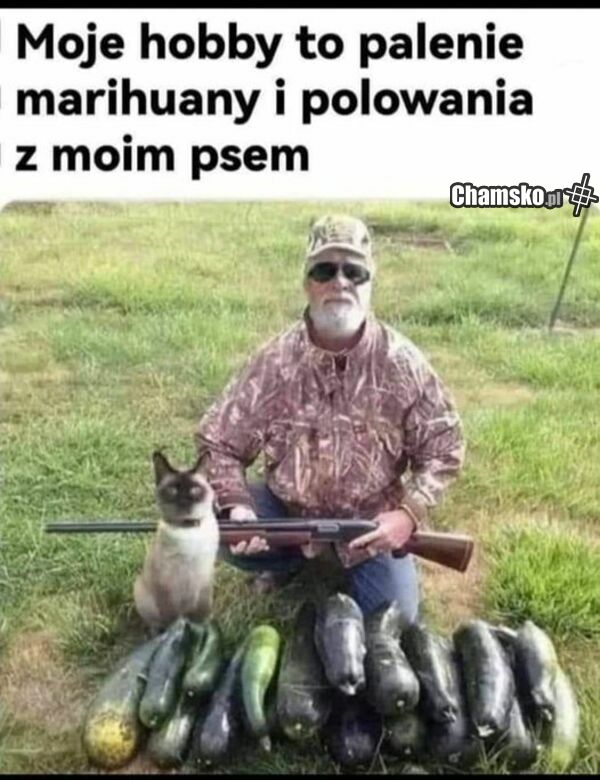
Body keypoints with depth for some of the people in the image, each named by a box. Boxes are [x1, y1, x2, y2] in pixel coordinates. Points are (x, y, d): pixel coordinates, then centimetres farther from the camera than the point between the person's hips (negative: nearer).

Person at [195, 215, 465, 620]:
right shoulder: (276, 361, -15)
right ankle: (295, 558, 9)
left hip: (372, 519, 0)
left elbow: (443, 448, -8)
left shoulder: (401, 362, -16)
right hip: (289, 508, 1)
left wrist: (408, 514, -22)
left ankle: (357, 565, 25)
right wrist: (237, 508, -25)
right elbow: (219, 442, -8)